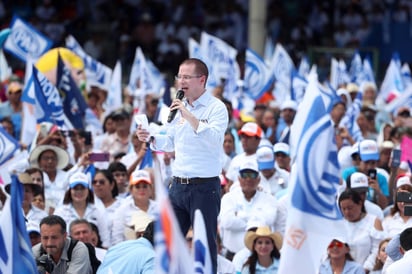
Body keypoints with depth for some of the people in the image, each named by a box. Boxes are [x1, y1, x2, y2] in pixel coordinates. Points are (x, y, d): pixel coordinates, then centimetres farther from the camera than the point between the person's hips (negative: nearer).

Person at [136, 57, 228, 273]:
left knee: (206, 246, -2)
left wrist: (190, 116, -27)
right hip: (178, 185, 7)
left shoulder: (216, 108, -8)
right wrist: (150, 138, 6)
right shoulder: (181, 106, 14)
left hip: (204, 187, -7)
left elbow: (214, 140, -23)